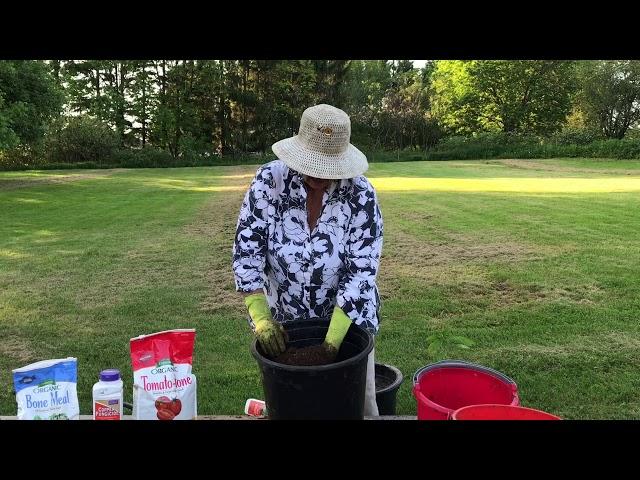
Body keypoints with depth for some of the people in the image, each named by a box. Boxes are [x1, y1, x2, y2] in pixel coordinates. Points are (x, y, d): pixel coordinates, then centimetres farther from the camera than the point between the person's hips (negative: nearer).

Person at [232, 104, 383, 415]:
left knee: (359, 404, 12)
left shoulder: (361, 195, -18)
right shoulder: (269, 181, -15)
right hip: (282, 321, 1)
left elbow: (361, 270, -20)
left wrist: (333, 340, -26)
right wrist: (261, 318, -22)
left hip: (347, 319, 0)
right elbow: (247, 249, -14)